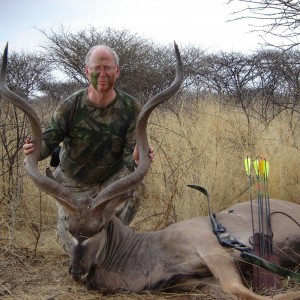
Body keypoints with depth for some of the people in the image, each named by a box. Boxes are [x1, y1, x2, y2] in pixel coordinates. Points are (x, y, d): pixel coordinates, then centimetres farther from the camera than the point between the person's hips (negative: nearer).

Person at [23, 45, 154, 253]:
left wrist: (137, 159, -43)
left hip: (111, 178, 1)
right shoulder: (72, 105, -18)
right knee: (70, 238, -8)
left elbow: (130, 153, -18)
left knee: (136, 185, -29)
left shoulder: (130, 107, -15)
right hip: (74, 183, 0)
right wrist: (35, 150, -42)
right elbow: (49, 140, -17)